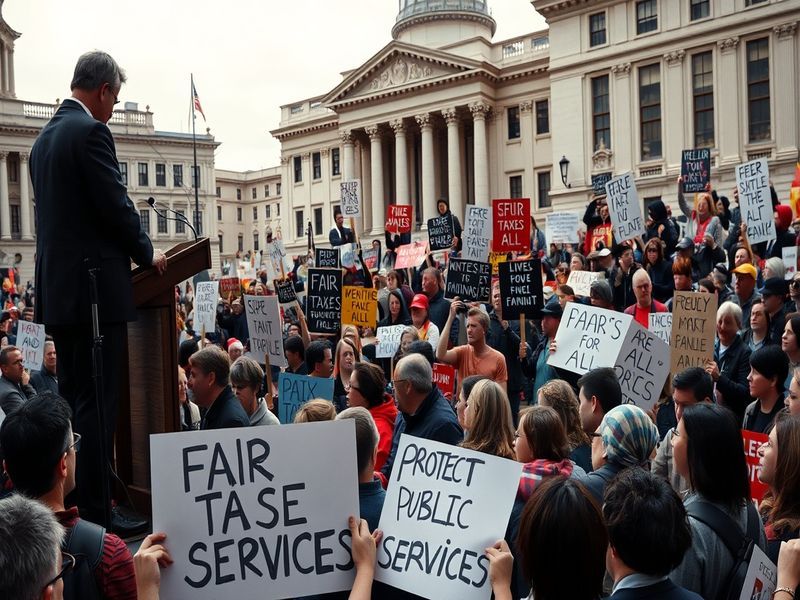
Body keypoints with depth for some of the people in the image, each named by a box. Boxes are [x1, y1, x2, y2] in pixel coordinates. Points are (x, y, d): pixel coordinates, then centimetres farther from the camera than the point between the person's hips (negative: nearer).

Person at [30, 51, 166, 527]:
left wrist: (135, 250, 20)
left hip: (57, 287, 10)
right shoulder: (91, 131, -11)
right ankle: (95, 511, 1)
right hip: (95, 286, -9)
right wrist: (148, 254, 1)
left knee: (71, 398, 15)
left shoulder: (46, 137, 17)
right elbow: (117, 206, -15)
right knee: (97, 403, -5)